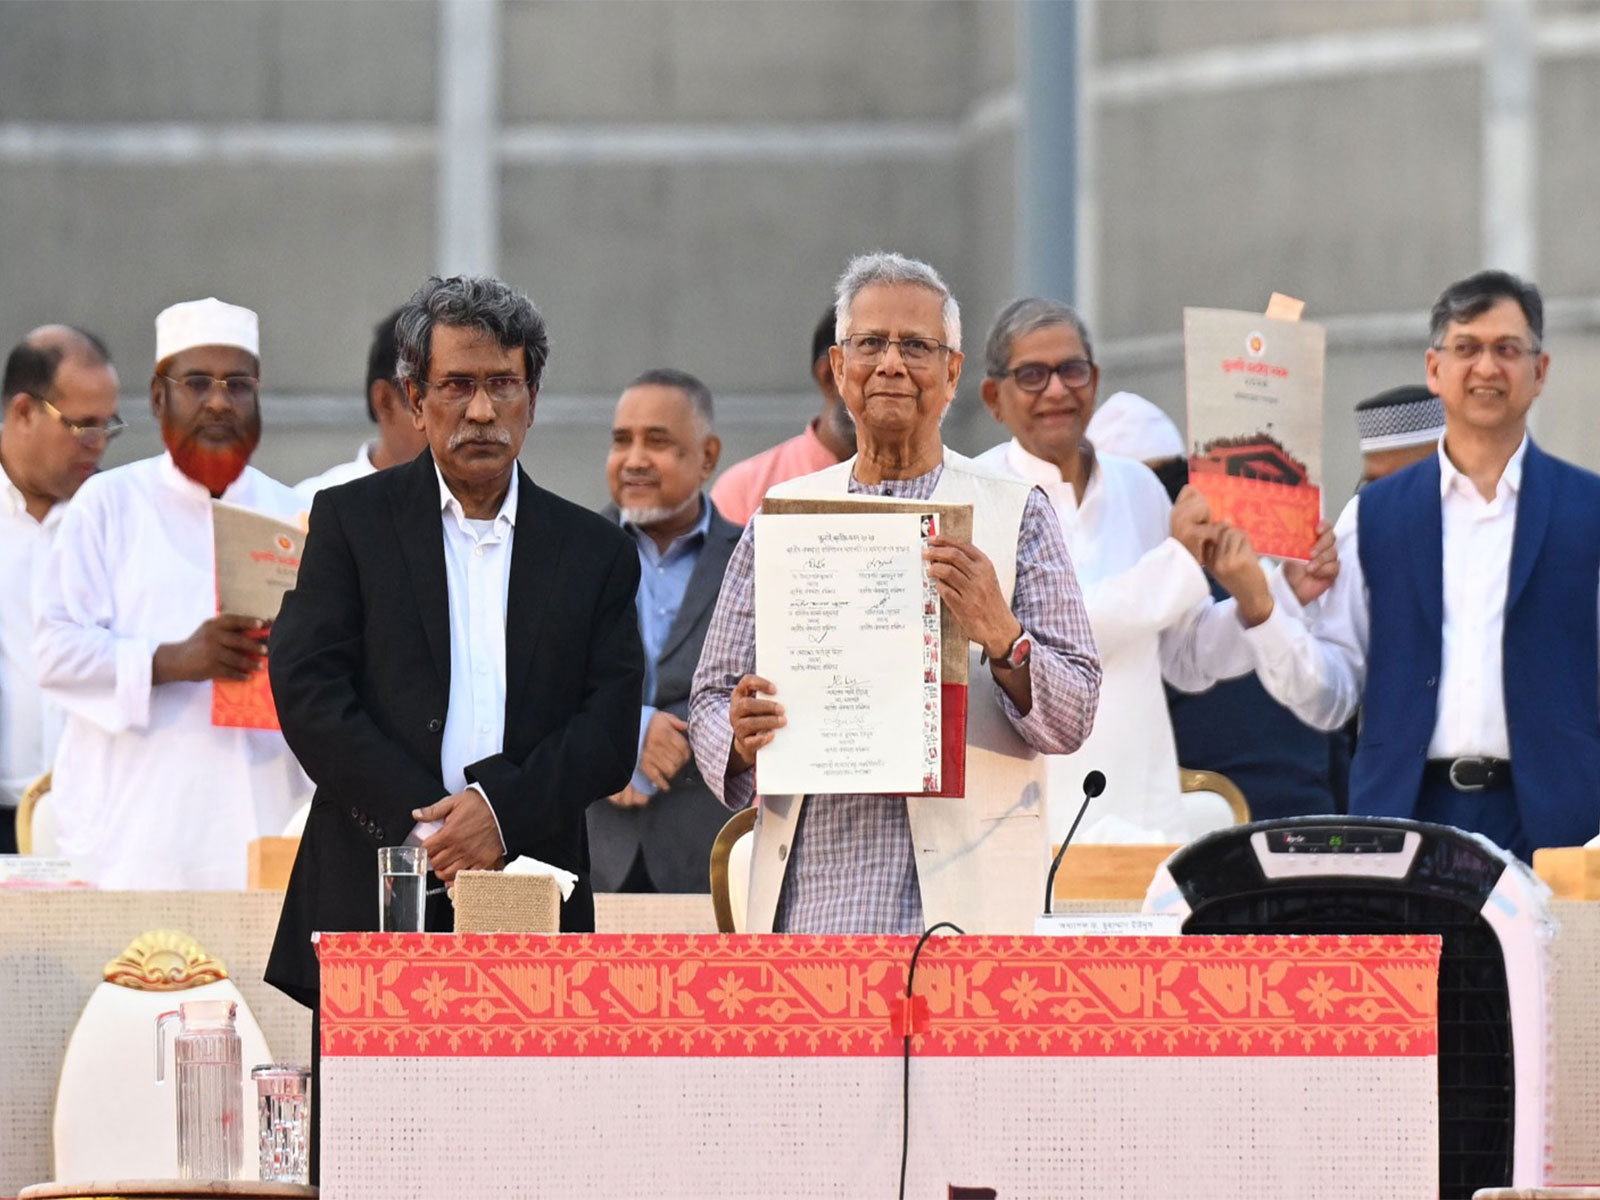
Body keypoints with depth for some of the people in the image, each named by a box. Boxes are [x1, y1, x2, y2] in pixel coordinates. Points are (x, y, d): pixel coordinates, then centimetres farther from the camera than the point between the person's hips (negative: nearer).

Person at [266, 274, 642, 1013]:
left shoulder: (595, 551, 13)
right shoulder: (349, 521, 9)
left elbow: (611, 730, 5)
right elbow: (307, 692, -1)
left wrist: (505, 808, -12)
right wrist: (423, 823, -10)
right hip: (372, 894, -1)